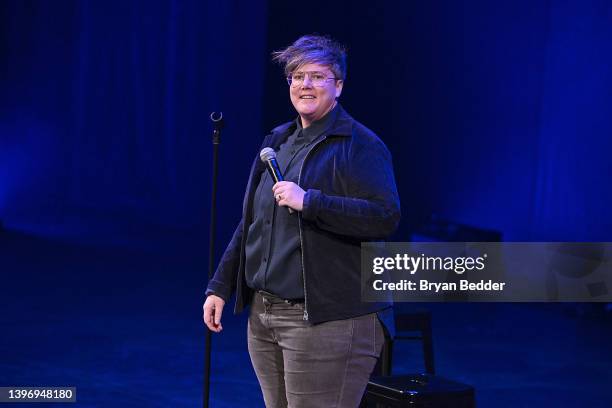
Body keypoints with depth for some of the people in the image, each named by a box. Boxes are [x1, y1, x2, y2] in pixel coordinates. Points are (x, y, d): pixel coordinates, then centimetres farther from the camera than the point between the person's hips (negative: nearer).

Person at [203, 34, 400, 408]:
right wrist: (220, 286, 18)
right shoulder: (277, 142, 16)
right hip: (264, 315, 8)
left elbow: (386, 217, -21)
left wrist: (308, 201, -24)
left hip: (327, 320, -7)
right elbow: (249, 225, 22)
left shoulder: (360, 145, -8)